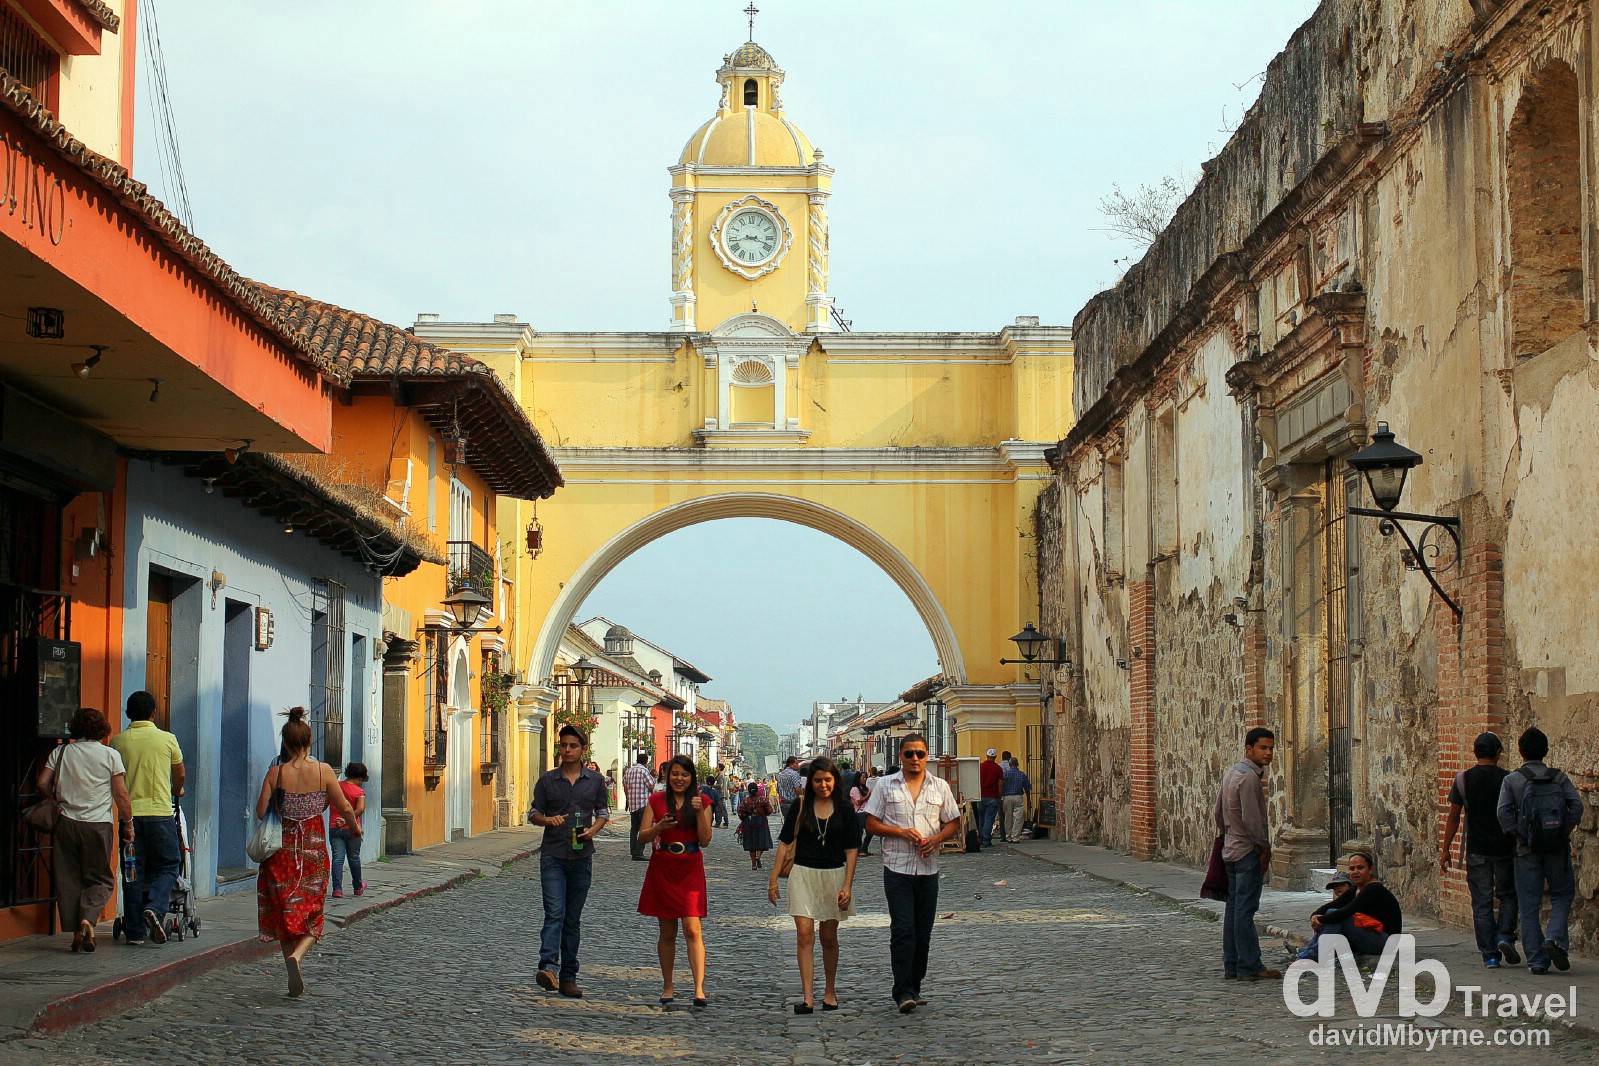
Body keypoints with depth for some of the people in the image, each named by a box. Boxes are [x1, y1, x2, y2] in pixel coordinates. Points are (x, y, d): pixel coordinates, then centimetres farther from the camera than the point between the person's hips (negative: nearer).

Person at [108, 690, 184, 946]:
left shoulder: (118, 741, 2)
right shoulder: (167, 739, 0)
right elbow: (179, 775, 14)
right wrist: (176, 791, 37)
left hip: (129, 812, 2)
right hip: (160, 811, -2)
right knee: (168, 865, 9)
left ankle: (134, 930, 7)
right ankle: (155, 908, -16)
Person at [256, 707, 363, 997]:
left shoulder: (276, 772, -7)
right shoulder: (323, 771, -6)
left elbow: (260, 812, -6)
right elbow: (345, 808, -1)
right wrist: (355, 827, 20)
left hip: (283, 850, 0)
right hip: (314, 850, 0)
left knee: (285, 912, 11)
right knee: (311, 915, 10)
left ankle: (295, 980, 7)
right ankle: (297, 955, -19)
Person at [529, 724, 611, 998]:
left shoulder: (595, 780, 6)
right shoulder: (547, 780, 3)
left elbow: (603, 812, 13)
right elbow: (535, 813, 8)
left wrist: (593, 830, -7)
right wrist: (548, 819, -14)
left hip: (581, 857, 2)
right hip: (553, 855, -2)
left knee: (573, 919, 8)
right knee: (555, 913, -17)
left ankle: (568, 978, 12)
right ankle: (547, 968, -28)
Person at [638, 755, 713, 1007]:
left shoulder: (701, 802, 4)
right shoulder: (656, 801, 6)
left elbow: (705, 840, -3)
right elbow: (642, 836, 3)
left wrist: (699, 812, -15)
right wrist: (659, 827, -17)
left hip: (690, 872, -1)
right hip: (662, 870, 2)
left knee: (693, 929, -12)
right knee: (667, 933, 8)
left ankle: (699, 989, -17)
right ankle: (667, 987, 19)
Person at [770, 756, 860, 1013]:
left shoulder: (843, 809, 1)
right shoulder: (800, 806, 2)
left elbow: (851, 850, 2)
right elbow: (786, 843, 5)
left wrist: (847, 886, -6)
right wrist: (773, 878, 0)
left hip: (834, 876, 1)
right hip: (803, 875, 0)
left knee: (829, 938, 10)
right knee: (804, 935, -10)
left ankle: (829, 991, 26)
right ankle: (808, 998, -12)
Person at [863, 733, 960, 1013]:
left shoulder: (940, 787, 8)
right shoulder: (886, 785, 2)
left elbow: (953, 822, 12)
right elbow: (871, 823, 1)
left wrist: (936, 839, -8)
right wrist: (901, 832, -13)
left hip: (928, 869, 3)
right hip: (897, 867, -3)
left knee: (923, 933, 7)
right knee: (903, 930, -11)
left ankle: (914, 987, 18)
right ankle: (903, 992, -11)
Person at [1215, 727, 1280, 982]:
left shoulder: (1230, 773, 14)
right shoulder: (1250, 777, -16)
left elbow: (1219, 812, 20)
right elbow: (1251, 818, -21)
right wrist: (1265, 847, -12)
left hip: (1231, 849, 10)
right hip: (1248, 851, -10)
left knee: (1233, 908, 11)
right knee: (1245, 909, -8)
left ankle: (1231, 965, 14)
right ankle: (1249, 967, -6)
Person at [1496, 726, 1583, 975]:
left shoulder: (1512, 780, 0)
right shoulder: (1558, 777, 4)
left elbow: (1503, 812, -12)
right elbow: (1576, 804, -9)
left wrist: (1519, 837, -4)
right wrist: (1566, 832, -2)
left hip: (1527, 851, -1)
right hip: (1558, 850, 1)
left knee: (1529, 907, 5)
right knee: (1562, 896, 15)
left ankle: (1536, 961, 3)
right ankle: (1554, 938, -9)